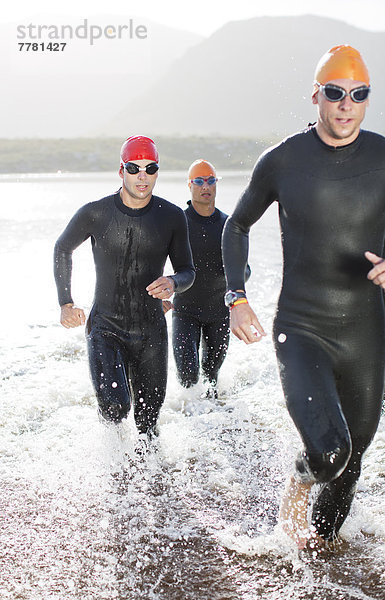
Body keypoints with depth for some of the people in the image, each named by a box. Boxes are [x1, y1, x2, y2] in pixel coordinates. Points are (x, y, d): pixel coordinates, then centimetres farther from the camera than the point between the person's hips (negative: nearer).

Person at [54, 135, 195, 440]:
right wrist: (66, 304, 7)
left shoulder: (172, 217, -4)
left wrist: (173, 283, -20)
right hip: (106, 327, -1)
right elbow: (62, 249, 11)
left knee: (148, 420, 9)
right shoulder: (95, 213, -7)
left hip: (151, 332, 2)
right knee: (115, 406, -19)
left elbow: (187, 270, 6)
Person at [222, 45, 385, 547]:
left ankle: (323, 540, 45)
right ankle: (300, 484, 17)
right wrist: (236, 298, 0)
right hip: (300, 331, -2)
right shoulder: (281, 161, -5)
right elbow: (237, 226, 10)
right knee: (329, 451, -21)